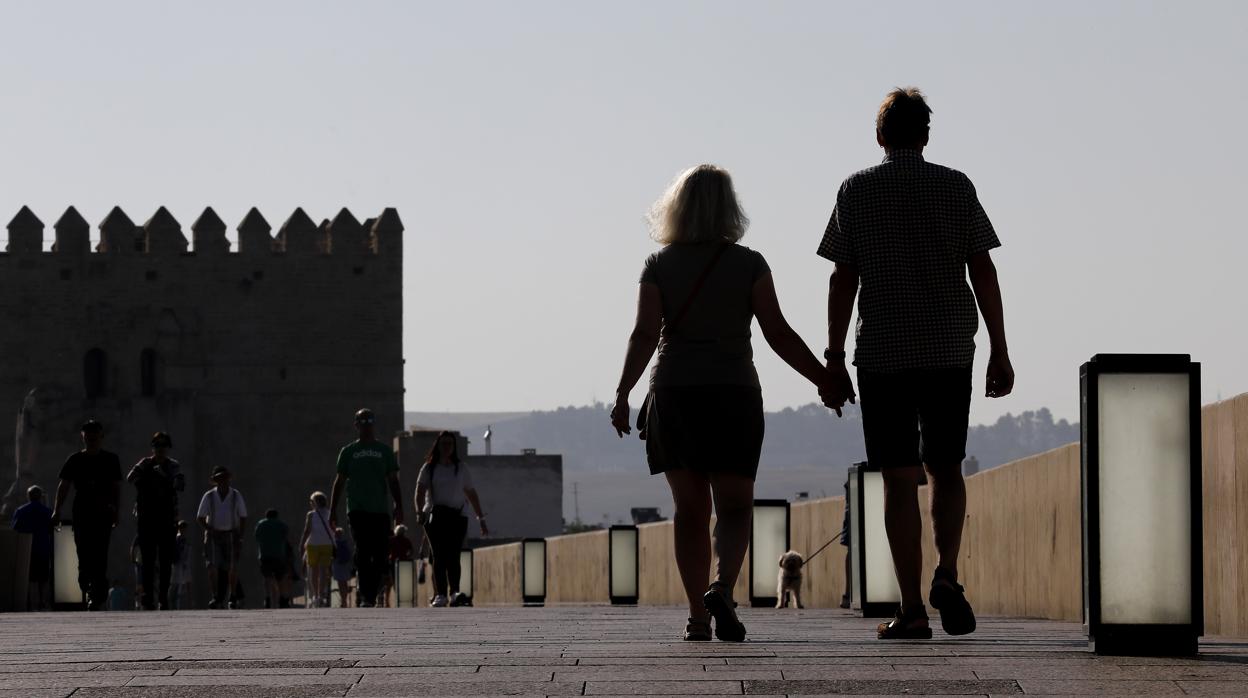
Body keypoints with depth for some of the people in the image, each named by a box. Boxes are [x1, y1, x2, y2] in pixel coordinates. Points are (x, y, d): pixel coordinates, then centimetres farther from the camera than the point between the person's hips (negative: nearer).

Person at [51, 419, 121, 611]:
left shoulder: (111, 460, 8)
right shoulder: (74, 460, 10)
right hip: (81, 514, 2)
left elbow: (116, 488, 7)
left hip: (103, 515, -2)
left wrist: (116, 512, -4)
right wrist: (57, 510, -4)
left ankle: (98, 596, -12)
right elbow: (64, 486, 6)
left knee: (99, 557, -12)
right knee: (83, 557, 0)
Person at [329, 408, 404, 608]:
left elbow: (393, 481, 11)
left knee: (379, 556, -1)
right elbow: (339, 482, 13)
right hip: (357, 509, -2)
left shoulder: (385, 451, 14)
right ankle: (366, 595, -18)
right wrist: (333, 510, 7)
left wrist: (398, 507, 2)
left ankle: (370, 596, 9)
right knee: (363, 550, -16)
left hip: (380, 510, 2)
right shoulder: (348, 452, 12)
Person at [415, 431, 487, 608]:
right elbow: (420, 490, -2)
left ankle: (454, 592, -23)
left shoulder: (461, 468, 17)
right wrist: (420, 511, -20)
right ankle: (440, 594, -12)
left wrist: (481, 519, 17)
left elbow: (471, 494, 20)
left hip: (457, 516, 1)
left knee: (453, 555, -13)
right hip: (435, 516, -1)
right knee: (439, 555, -10)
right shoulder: (429, 468, 10)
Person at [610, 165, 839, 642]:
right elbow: (778, 334, -4)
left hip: (673, 393, 1)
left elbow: (645, 335, -8)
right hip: (733, 395, -1)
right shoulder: (748, 264, -1)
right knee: (734, 508, 2)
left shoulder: (659, 266, 2)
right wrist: (824, 380, 3)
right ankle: (722, 587, -25)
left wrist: (623, 394, -7)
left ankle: (697, 617, 3)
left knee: (690, 509, 8)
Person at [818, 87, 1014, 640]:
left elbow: (843, 280, -1)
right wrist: (999, 351, 5)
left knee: (900, 479, 1)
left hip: (883, 353, -1)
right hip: (950, 350, 1)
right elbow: (983, 272, 1)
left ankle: (912, 609, -4)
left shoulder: (856, 191, 2)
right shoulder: (956, 187, 4)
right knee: (945, 468, 15)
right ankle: (946, 574, -7)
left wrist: (834, 360, 3)